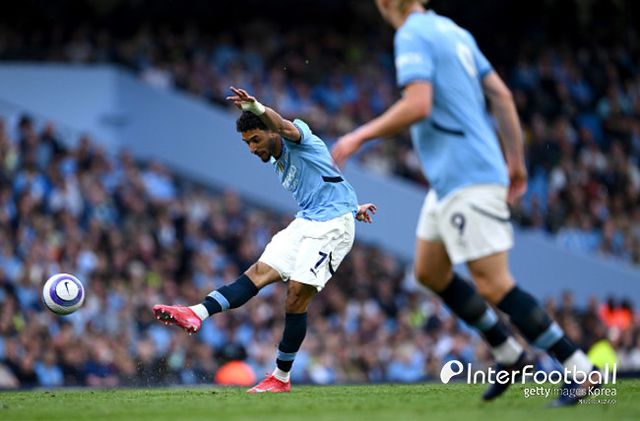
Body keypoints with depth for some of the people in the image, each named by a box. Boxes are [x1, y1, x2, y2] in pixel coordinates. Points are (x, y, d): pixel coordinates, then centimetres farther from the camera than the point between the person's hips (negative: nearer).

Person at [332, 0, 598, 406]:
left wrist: (360, 137, -13)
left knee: (494, 286, -10)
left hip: (467, 181, -10)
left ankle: (580, 368, -10)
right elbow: (501, 94, 13)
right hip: (450, 179, 10)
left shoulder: (412, 36, -12)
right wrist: (516, 160, 17)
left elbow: (417, 106, -24)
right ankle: (510, 355, 22)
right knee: (430, 272, 18)